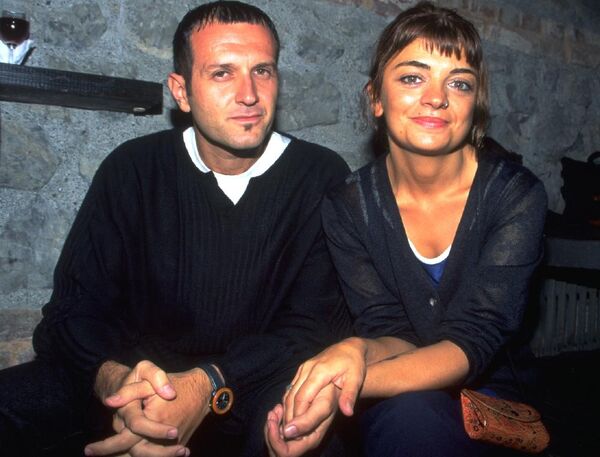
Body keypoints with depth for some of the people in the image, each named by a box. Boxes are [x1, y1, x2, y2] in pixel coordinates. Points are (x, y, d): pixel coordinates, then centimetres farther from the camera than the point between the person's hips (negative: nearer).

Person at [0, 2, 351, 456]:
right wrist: (116, 381, -27)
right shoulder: (132, 169, 1)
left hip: (255, 389, -1)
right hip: (145, 377, 2)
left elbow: (317, 321, -11)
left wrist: (207, 388, -28)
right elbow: (75, 308, -3)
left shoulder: (322, 176, -5)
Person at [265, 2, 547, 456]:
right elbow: (389, 334, -9)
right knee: (407, 414, -33)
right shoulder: (347, 205, -8)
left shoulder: (516, 195, -14)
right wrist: (356, 351, -35)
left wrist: (349, 385, -37)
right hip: (392, 402, 2)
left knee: (412, 413, -34)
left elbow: (474, 340, -20)